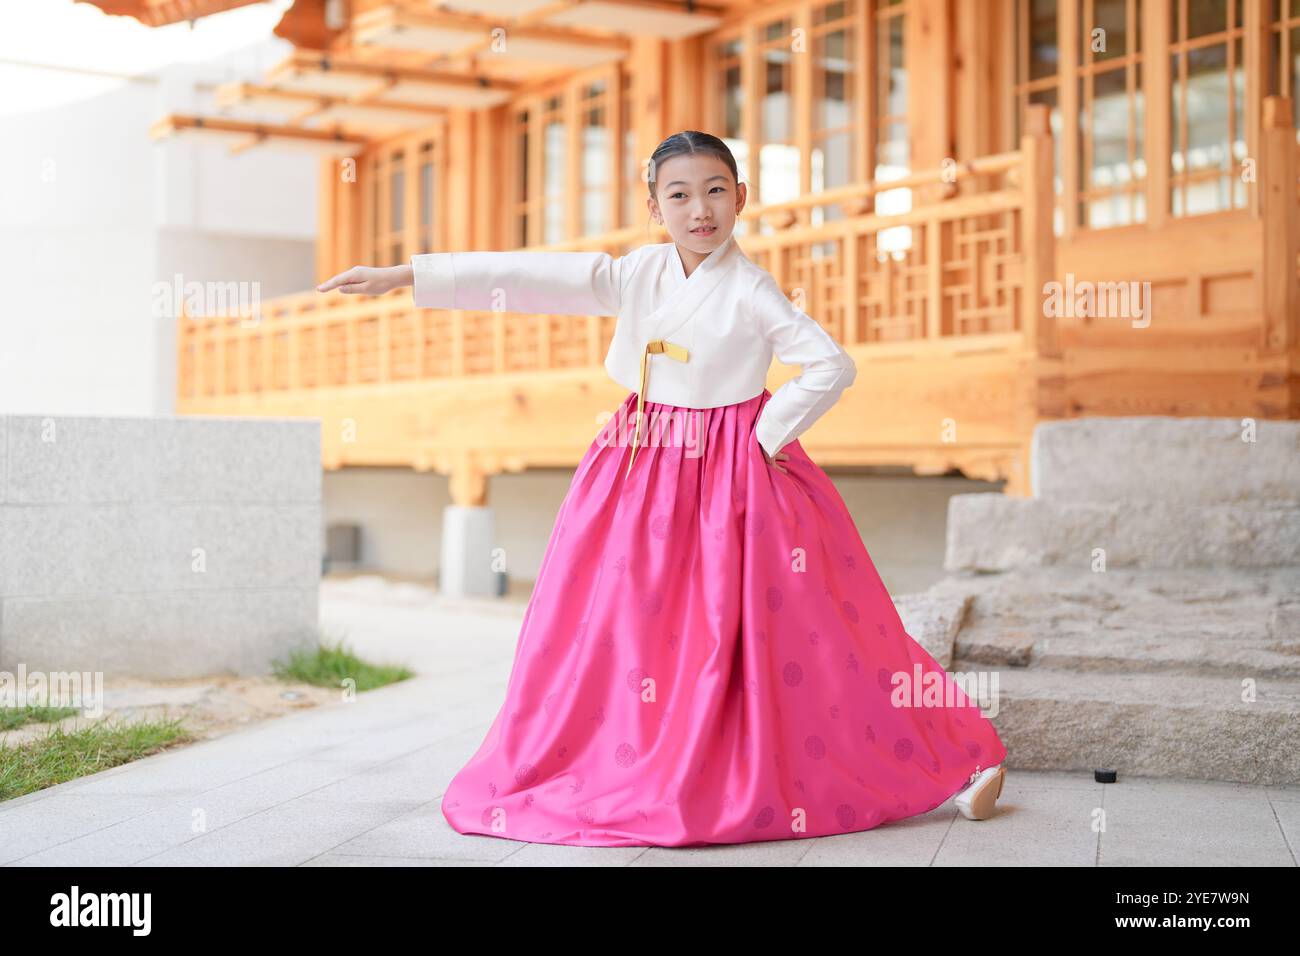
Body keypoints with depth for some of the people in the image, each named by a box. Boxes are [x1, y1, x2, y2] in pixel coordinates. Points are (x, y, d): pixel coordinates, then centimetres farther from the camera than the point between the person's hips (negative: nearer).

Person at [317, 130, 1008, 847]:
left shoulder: (749, 290, -10)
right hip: (641, 473, 4)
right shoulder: (638, 274, 2)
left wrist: (766, 437, -12)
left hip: (735, 479, -4)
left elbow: (833, 366, -14)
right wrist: (401, 276, -7)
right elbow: (529, 279, -3)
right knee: (617, 633, 5)